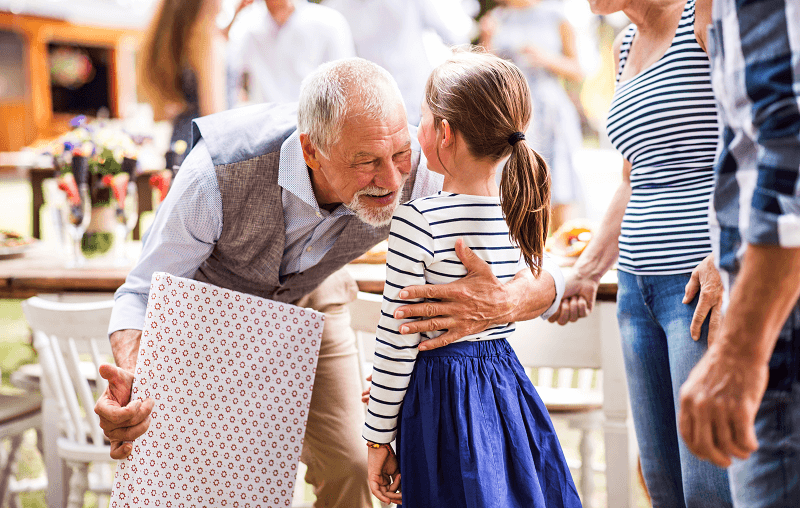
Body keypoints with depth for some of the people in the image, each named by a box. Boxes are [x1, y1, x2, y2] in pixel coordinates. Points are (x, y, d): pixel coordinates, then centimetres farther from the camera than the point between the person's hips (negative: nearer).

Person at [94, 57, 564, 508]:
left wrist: (503, 304, -57)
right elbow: (145, 291, -29)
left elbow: (541, 277, -31)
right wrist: (129, 381, -51)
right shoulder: (219, 172, -43)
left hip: (310, 298, 2)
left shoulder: (415, 176, -36)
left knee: (349, 469, -2)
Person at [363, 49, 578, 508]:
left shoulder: (417, 221, -18)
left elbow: (398, 340, -15)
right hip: (508, 379, 6)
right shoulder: (523, 216, 1)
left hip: (441, 395, -6)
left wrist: (379, 439, -5)